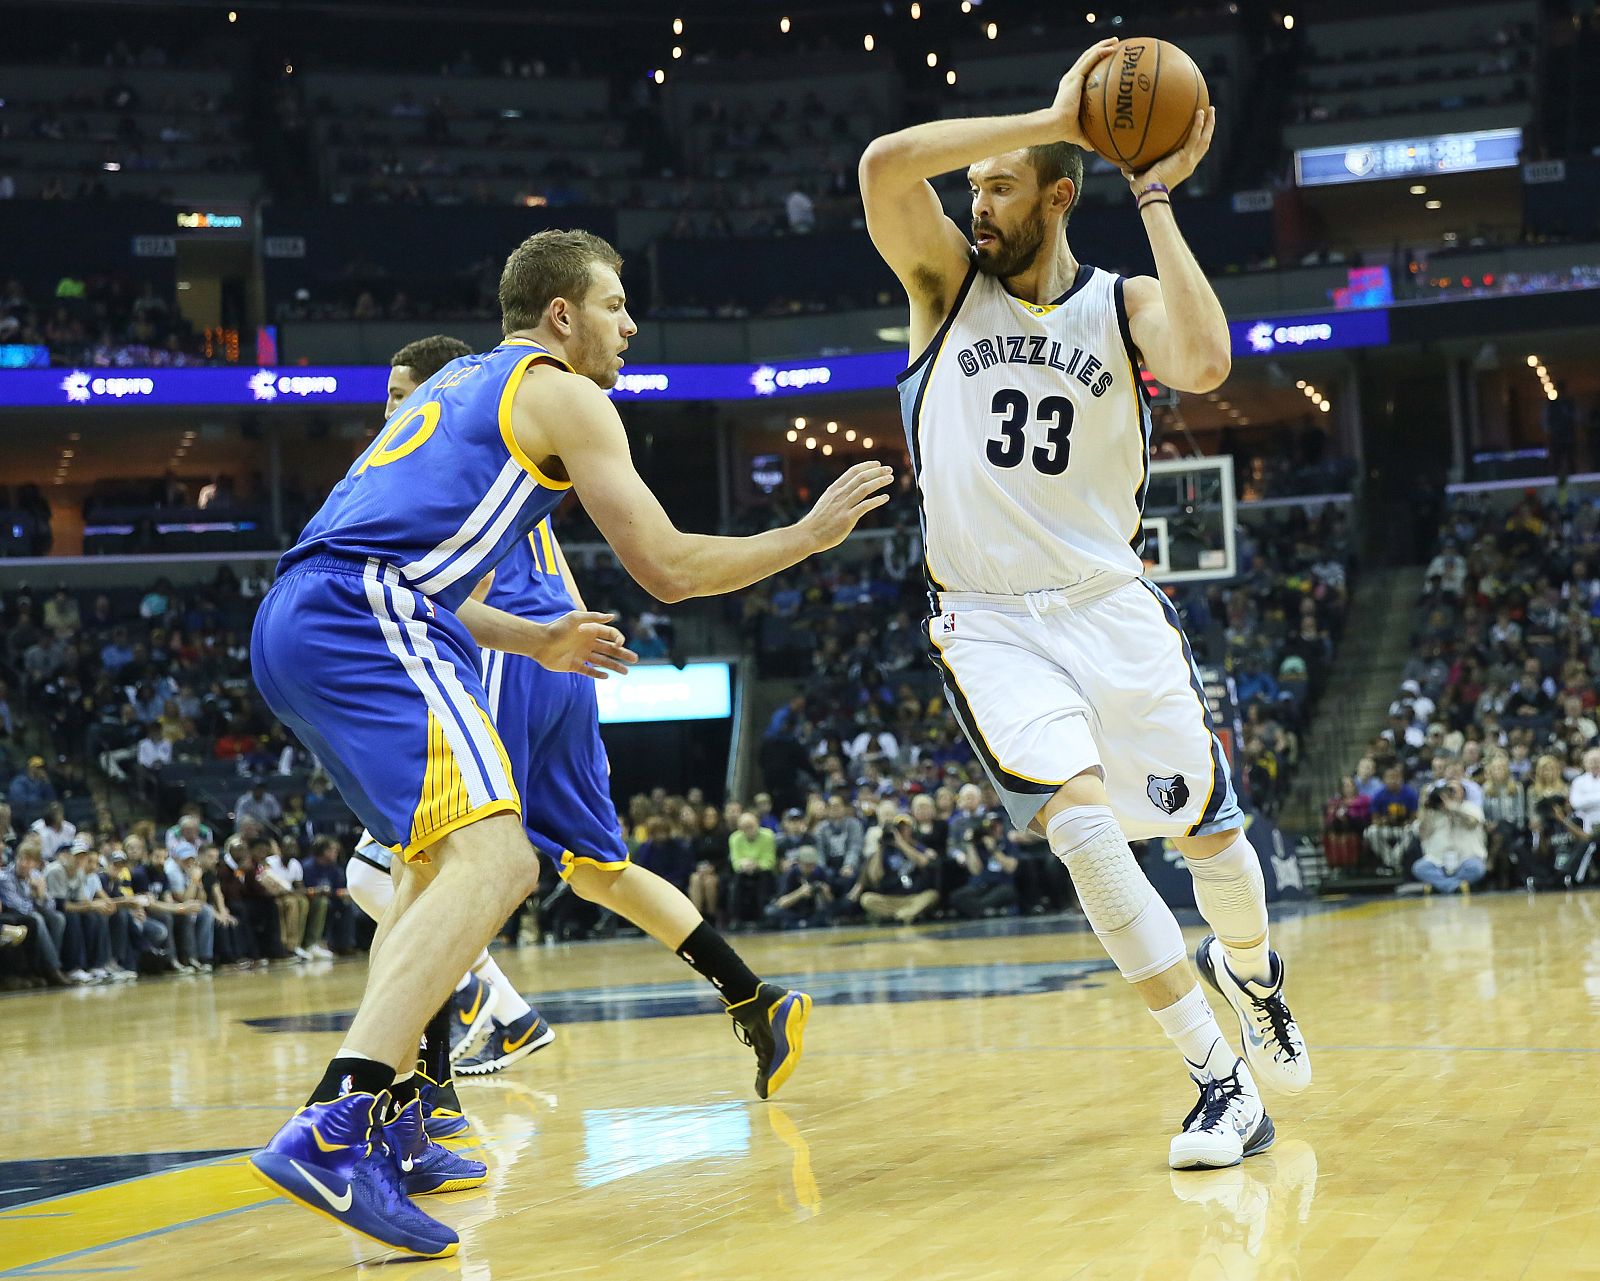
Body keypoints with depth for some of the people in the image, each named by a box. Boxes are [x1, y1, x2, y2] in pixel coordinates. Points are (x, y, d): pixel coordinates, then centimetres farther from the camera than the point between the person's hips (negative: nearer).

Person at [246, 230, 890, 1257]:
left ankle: (390, 1122, 20)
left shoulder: (456, 386, 31)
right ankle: (331, 1128, -34)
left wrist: (533, 642, 42)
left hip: (295, 622, 10)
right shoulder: (564, 395, 5)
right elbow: (667, 567, 1)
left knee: (442, 857, 25)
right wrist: (809, 534, 14)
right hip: (367, 623, -10)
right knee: (493, 861, -20)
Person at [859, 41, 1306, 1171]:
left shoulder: (1125, 305, 1)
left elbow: (1204, 365, -24)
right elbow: (886, 166, -19)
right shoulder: (948, 281, 1)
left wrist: (1157, 198, -17)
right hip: (989, 622, -1)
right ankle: (1223, 1082, -16)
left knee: (1210, 829, 10)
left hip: (1112, 606, 2)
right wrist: (1050, 119, -19)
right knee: (1084, 823, -22)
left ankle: (1250, 973, 46)